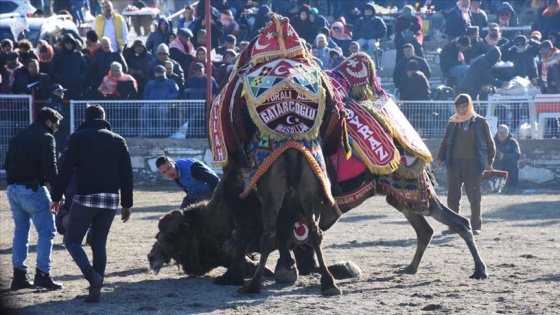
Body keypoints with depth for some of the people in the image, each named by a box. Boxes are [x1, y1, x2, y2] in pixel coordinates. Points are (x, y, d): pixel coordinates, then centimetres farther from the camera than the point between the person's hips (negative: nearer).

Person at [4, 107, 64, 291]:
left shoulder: (17, 138, 18)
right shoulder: (45, 138, -6)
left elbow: (7, 164, 19)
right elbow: (50, 167, -14)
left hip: (13, 189, 7)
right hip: (33, 189, -7)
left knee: (20, 231, 14)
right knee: (47, 232, -1)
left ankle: (19, 276, 10)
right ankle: (42, 274, -8)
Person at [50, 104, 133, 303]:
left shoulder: (78, 137, 1)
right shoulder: (118, 141, 12)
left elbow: (66, 169, -6)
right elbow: (126, 174, 9)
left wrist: (56, 197, -1)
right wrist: (127, 204, 14)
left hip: (85, 197, -4)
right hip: (111, 199, 4)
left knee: (72, 240, 4)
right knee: (99, 244, 12)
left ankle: (91, 274, -21)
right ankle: (95, 290, 5)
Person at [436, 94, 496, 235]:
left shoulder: (480, 122, 2)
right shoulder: (452, 122, 11)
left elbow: (490, 143, 5)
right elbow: (445, 141, 17)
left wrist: (489, 162, -1)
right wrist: (440, 157, 6)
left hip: (473, 163, -3)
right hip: (454, 162, 3)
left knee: (474, 196, 0)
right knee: (453, 195, 2)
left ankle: (476, 226, 8)